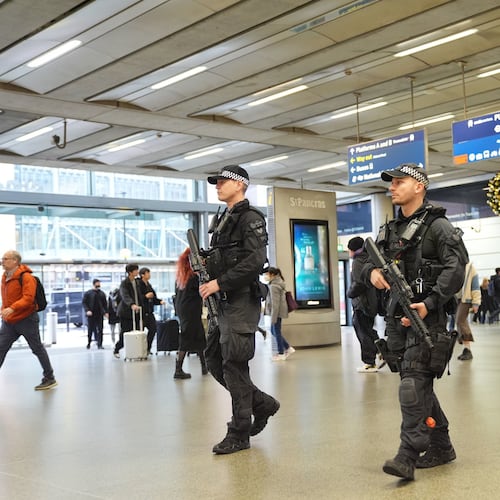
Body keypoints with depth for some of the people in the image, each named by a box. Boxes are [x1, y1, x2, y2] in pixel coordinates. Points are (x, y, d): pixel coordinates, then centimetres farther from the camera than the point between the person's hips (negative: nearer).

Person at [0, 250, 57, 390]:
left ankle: (50, 378, 16)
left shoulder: (25, 277, -15)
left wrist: (12, 308, -37)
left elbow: (28, 298, -26)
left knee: (37, 349, 3)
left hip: (26, 319, -7)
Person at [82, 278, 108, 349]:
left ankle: (100, 344, 0)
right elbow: (84, 302, -1)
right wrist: (87, 310, -14)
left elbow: (105, 303, 13)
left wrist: (106, 312, 2)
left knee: (100, 330, -2)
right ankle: (88, 343, 22)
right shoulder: (88, 293, 1)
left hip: (100, 314, 2)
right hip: (91, 314, -2)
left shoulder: (102, 293, 10)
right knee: (90, 330, 6)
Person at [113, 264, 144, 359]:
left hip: (137, 312, 6)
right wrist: (132, 305, -43)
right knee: (125, 333, -2)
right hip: (126, 312, -6)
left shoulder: (137, 282, 14)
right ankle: (116, 350, 16)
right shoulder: (124, 283, -9)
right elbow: (125, 296, -26)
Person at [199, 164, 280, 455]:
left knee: (233, 364, -6)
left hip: (241, 300, -9)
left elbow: (254, 261, -20)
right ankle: (262, 403, 25)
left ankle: (239, 434, 4)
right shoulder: (221, 221, 19)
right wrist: (204, 263, 4)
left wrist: (219, 283, -20)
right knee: (214, 358, 11)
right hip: (222, 301, 9)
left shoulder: (251, 218, -8)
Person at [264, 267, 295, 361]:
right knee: (273, 331, 16)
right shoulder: (278, 282, 12)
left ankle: (281, 354, 10)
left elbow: (275, 303, -22)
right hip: (279, 311, 10)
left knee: (276, 332, 0)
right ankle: (288, 348, 19)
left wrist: (273, 317, -21)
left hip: (277, 311, -10)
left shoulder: (273, 286, -19)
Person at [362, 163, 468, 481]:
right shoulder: (390, 230, 16)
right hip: (398, 316, 8)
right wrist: (372, 272, -5)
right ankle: (441, 447, 25)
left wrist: (429, 303, -24)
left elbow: (456, 267, -16)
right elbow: (368, 262, 19)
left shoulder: (436, 225, -7)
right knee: (419, 386, 13)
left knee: (413, 384, -14)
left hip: (427, 315, -8)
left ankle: (408, 456, -13)